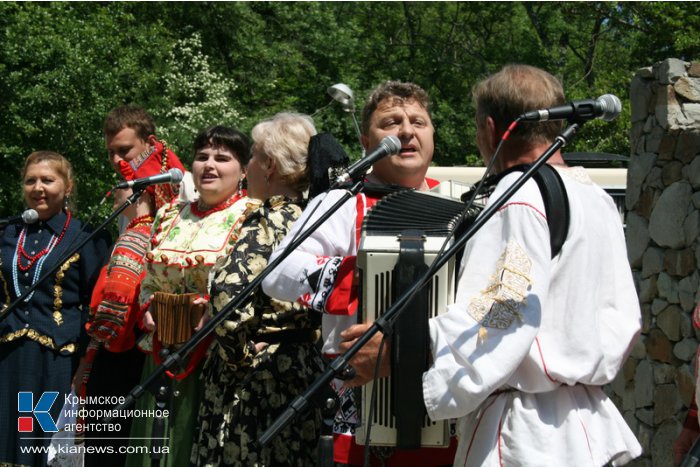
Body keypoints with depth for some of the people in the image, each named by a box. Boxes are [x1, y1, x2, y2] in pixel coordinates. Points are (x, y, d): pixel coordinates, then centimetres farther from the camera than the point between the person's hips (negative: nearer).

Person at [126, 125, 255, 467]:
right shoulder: (169, 215, 14)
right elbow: (149, 280, 23)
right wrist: (148, 309, 5)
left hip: (216, 353, -6)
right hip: (164, 351, 6)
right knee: (160, 437, 9)